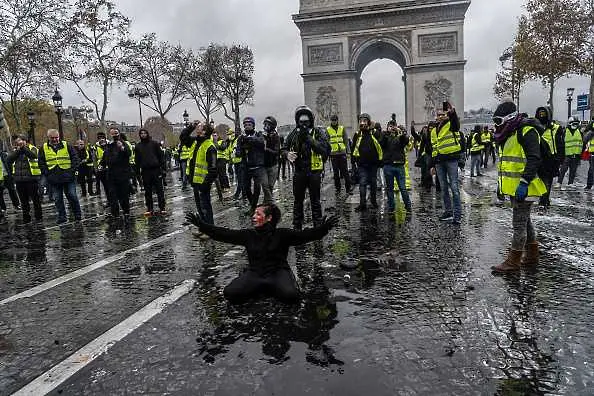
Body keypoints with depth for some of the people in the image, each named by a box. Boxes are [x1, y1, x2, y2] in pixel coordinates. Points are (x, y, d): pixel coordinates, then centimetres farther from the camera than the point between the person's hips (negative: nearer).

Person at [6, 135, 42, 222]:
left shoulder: (32, 148, 1)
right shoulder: (15, 151, 13)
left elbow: (33, 155, -22)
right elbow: (8, 160, -3)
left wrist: (23, 147, -25)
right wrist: (18, 150, -8)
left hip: (31, 178, -4)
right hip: (19, 179, 4)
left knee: (35, 199, 4)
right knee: (23, 200, 11)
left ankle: (38, 217, 16)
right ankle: (26, 218, 21)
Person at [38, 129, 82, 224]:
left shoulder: (66, 145, 4)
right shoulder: (44, 148, 8)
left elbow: (75, 158, 3)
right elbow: (41, 163, 10)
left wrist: (72, 170, -6)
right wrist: (47, 173, -1)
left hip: (68, 177, -2)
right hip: (54, 179, 2)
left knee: (72, 196, 0)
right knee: (57, 199, 7)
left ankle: (77, 214, 13)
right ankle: (62, 217, 15)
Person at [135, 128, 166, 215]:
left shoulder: (154, 143, 6)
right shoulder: (138, 146, 12)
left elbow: (161, 155, 3)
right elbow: (137, 160, 12)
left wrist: (163, 167, -5)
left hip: (156, 169, -2)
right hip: (145, 171, 2)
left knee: (159, 189, -1)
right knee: (148, 191, 6)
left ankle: (162, 208, 4)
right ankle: (150, 209, 12)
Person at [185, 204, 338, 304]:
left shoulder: (282, 234, -1)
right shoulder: (248, 235, 9)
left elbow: (304, 235, -13)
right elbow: (224, 234, 9)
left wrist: (321, 229, -31)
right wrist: (202, 225, 5)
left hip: (278, 272, -2)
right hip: (254, 273, 3)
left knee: (291, 295, -34)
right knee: (229, 293, -22)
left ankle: (262, 289, 1)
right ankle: (263, 289, 4)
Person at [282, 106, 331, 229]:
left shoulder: (319, 133, -5)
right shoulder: (294, 134, 4)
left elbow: (324, 149, -20)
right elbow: (284, 149, 9)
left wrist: (308, 138, -26)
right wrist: (287, 154, -15)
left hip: (314, 172, -3)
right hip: (299, 172, 3)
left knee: (315, 201, 7)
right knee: (297, 201, 12)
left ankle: (318, 226, 19)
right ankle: (296, 226, 23)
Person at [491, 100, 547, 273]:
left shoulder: (526, 131, -14)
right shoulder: (508, 135, 16)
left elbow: (534, 160, -23)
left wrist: (524, 183, -27)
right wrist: (501, 184, 22)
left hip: (523, 189, -10)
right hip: (513, 188, 10)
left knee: (519, 223, -3)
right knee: (524, 221, 18)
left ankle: (513, 261, 4)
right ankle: (532, 256, 31)